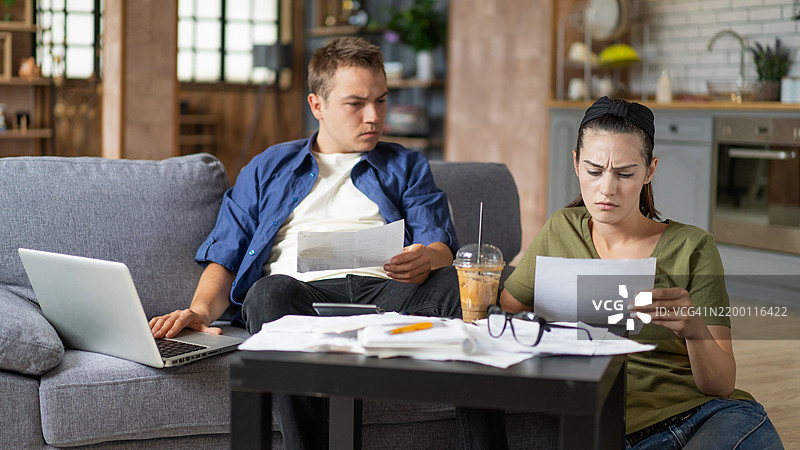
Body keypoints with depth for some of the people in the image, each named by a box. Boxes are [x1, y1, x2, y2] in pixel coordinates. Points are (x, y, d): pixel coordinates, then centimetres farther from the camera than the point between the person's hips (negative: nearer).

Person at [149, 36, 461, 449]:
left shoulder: (407, 167, 27)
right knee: (270, 291, -37)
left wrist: (427, 259, -14)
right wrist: (200, 310, -3)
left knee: (455, 282, -33)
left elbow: (442, 248, 13)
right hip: (303, 292, 0)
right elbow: (224, 257, 20)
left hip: (385, 291, 1)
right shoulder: (268, 169, 27)